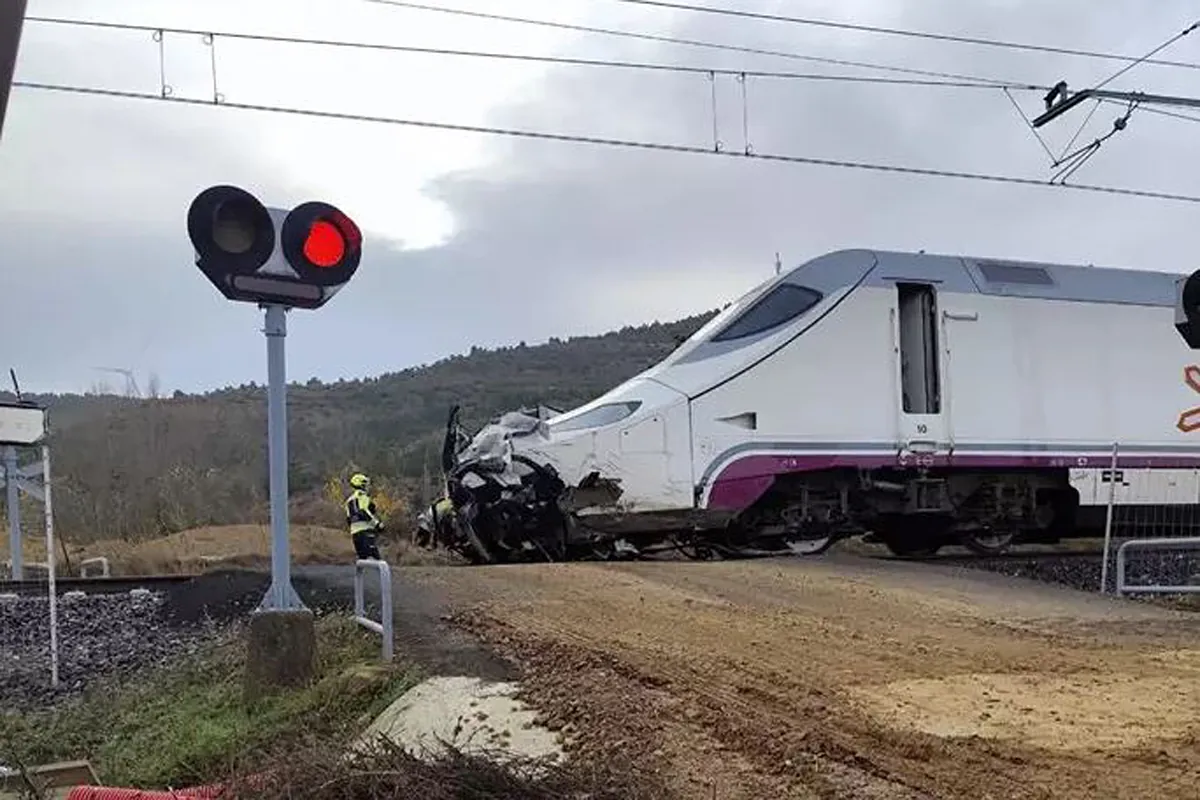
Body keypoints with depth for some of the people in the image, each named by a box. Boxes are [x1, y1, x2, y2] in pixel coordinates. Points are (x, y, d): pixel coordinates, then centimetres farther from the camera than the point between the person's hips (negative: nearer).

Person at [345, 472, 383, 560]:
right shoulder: (361, 495, -2)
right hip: (365, 530, -9)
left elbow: (349, 519, 24)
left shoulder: (349, 499, 25)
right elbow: (363, 512, -16)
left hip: (354, 531, 9)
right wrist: (377, 523, -17)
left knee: (362, 557, 8)